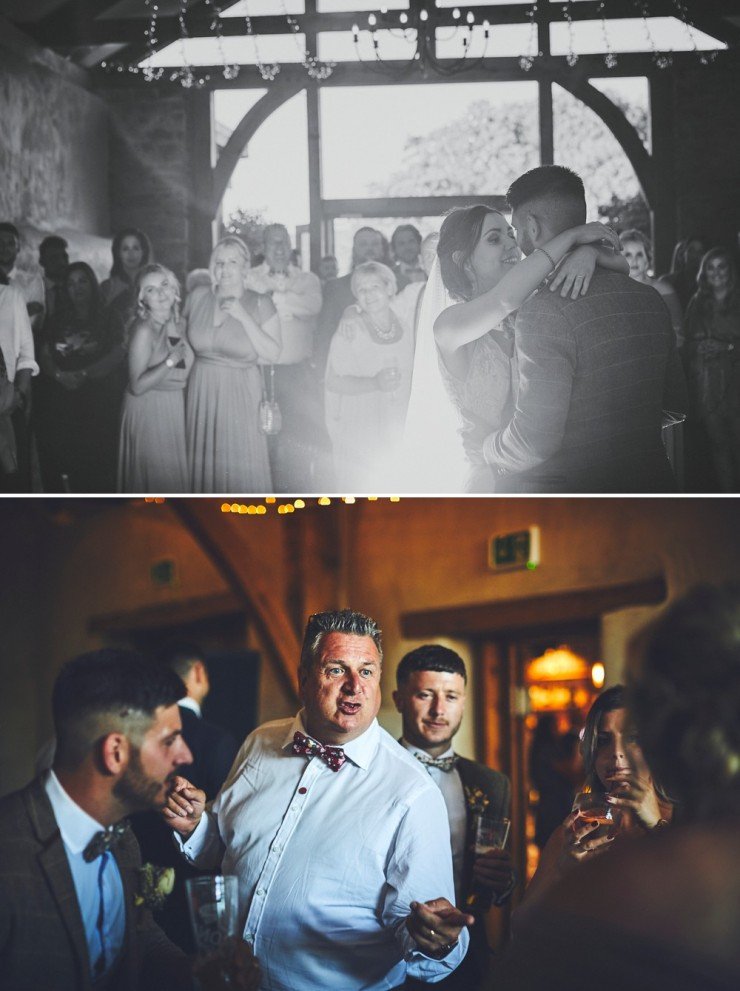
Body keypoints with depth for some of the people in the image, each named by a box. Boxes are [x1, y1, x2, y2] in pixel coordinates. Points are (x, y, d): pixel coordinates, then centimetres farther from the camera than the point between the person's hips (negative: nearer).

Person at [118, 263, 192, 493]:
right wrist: (171, 361, -24)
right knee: (152, 477, 3)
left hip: (174, 408, 7)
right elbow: (137, 386, -21)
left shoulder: (178, 323, 3)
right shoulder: (144, 330, -18)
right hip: (148, 410, -7)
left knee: (173, 475, 15)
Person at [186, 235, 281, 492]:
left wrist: (243, 317, -17)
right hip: (202, 392, 3)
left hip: (242, 394, -3)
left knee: (242, 468, -2)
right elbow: (188, 338, 21)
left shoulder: (261, 304, -4)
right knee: (205, 465, 7)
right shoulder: (198, 298, 4)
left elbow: (272, 355, -11)